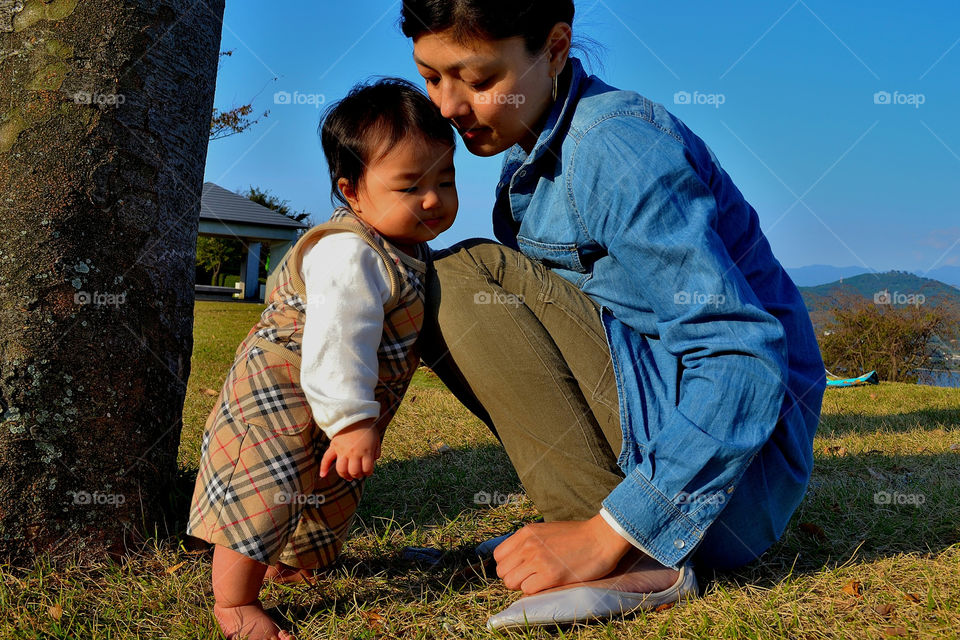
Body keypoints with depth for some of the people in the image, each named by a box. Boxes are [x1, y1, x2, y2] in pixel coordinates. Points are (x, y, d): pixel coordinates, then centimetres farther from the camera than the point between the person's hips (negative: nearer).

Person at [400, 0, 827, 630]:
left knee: (466, 278, -17)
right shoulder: (528, 159, 9)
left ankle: (633, 560, -21)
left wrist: (608, 535, -28)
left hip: (741, 458, -9)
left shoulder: (616, 142, -20)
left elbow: (744, 355, -26)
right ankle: (587, 513, 3)